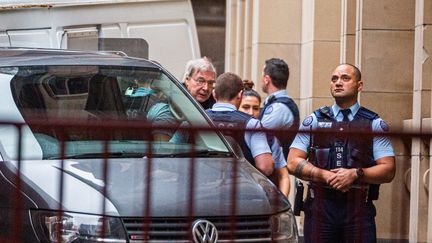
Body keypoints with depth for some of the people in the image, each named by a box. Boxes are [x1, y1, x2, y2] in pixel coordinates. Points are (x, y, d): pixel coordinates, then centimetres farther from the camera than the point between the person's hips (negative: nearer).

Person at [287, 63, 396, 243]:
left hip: (359, 208, -1)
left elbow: (388, 170, 3)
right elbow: (293, 162, 6)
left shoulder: (374, 124, 9)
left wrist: (356, 174, -13)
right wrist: (326, 175, -9)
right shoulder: (314, 121, 13)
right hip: (319, 206, 1)